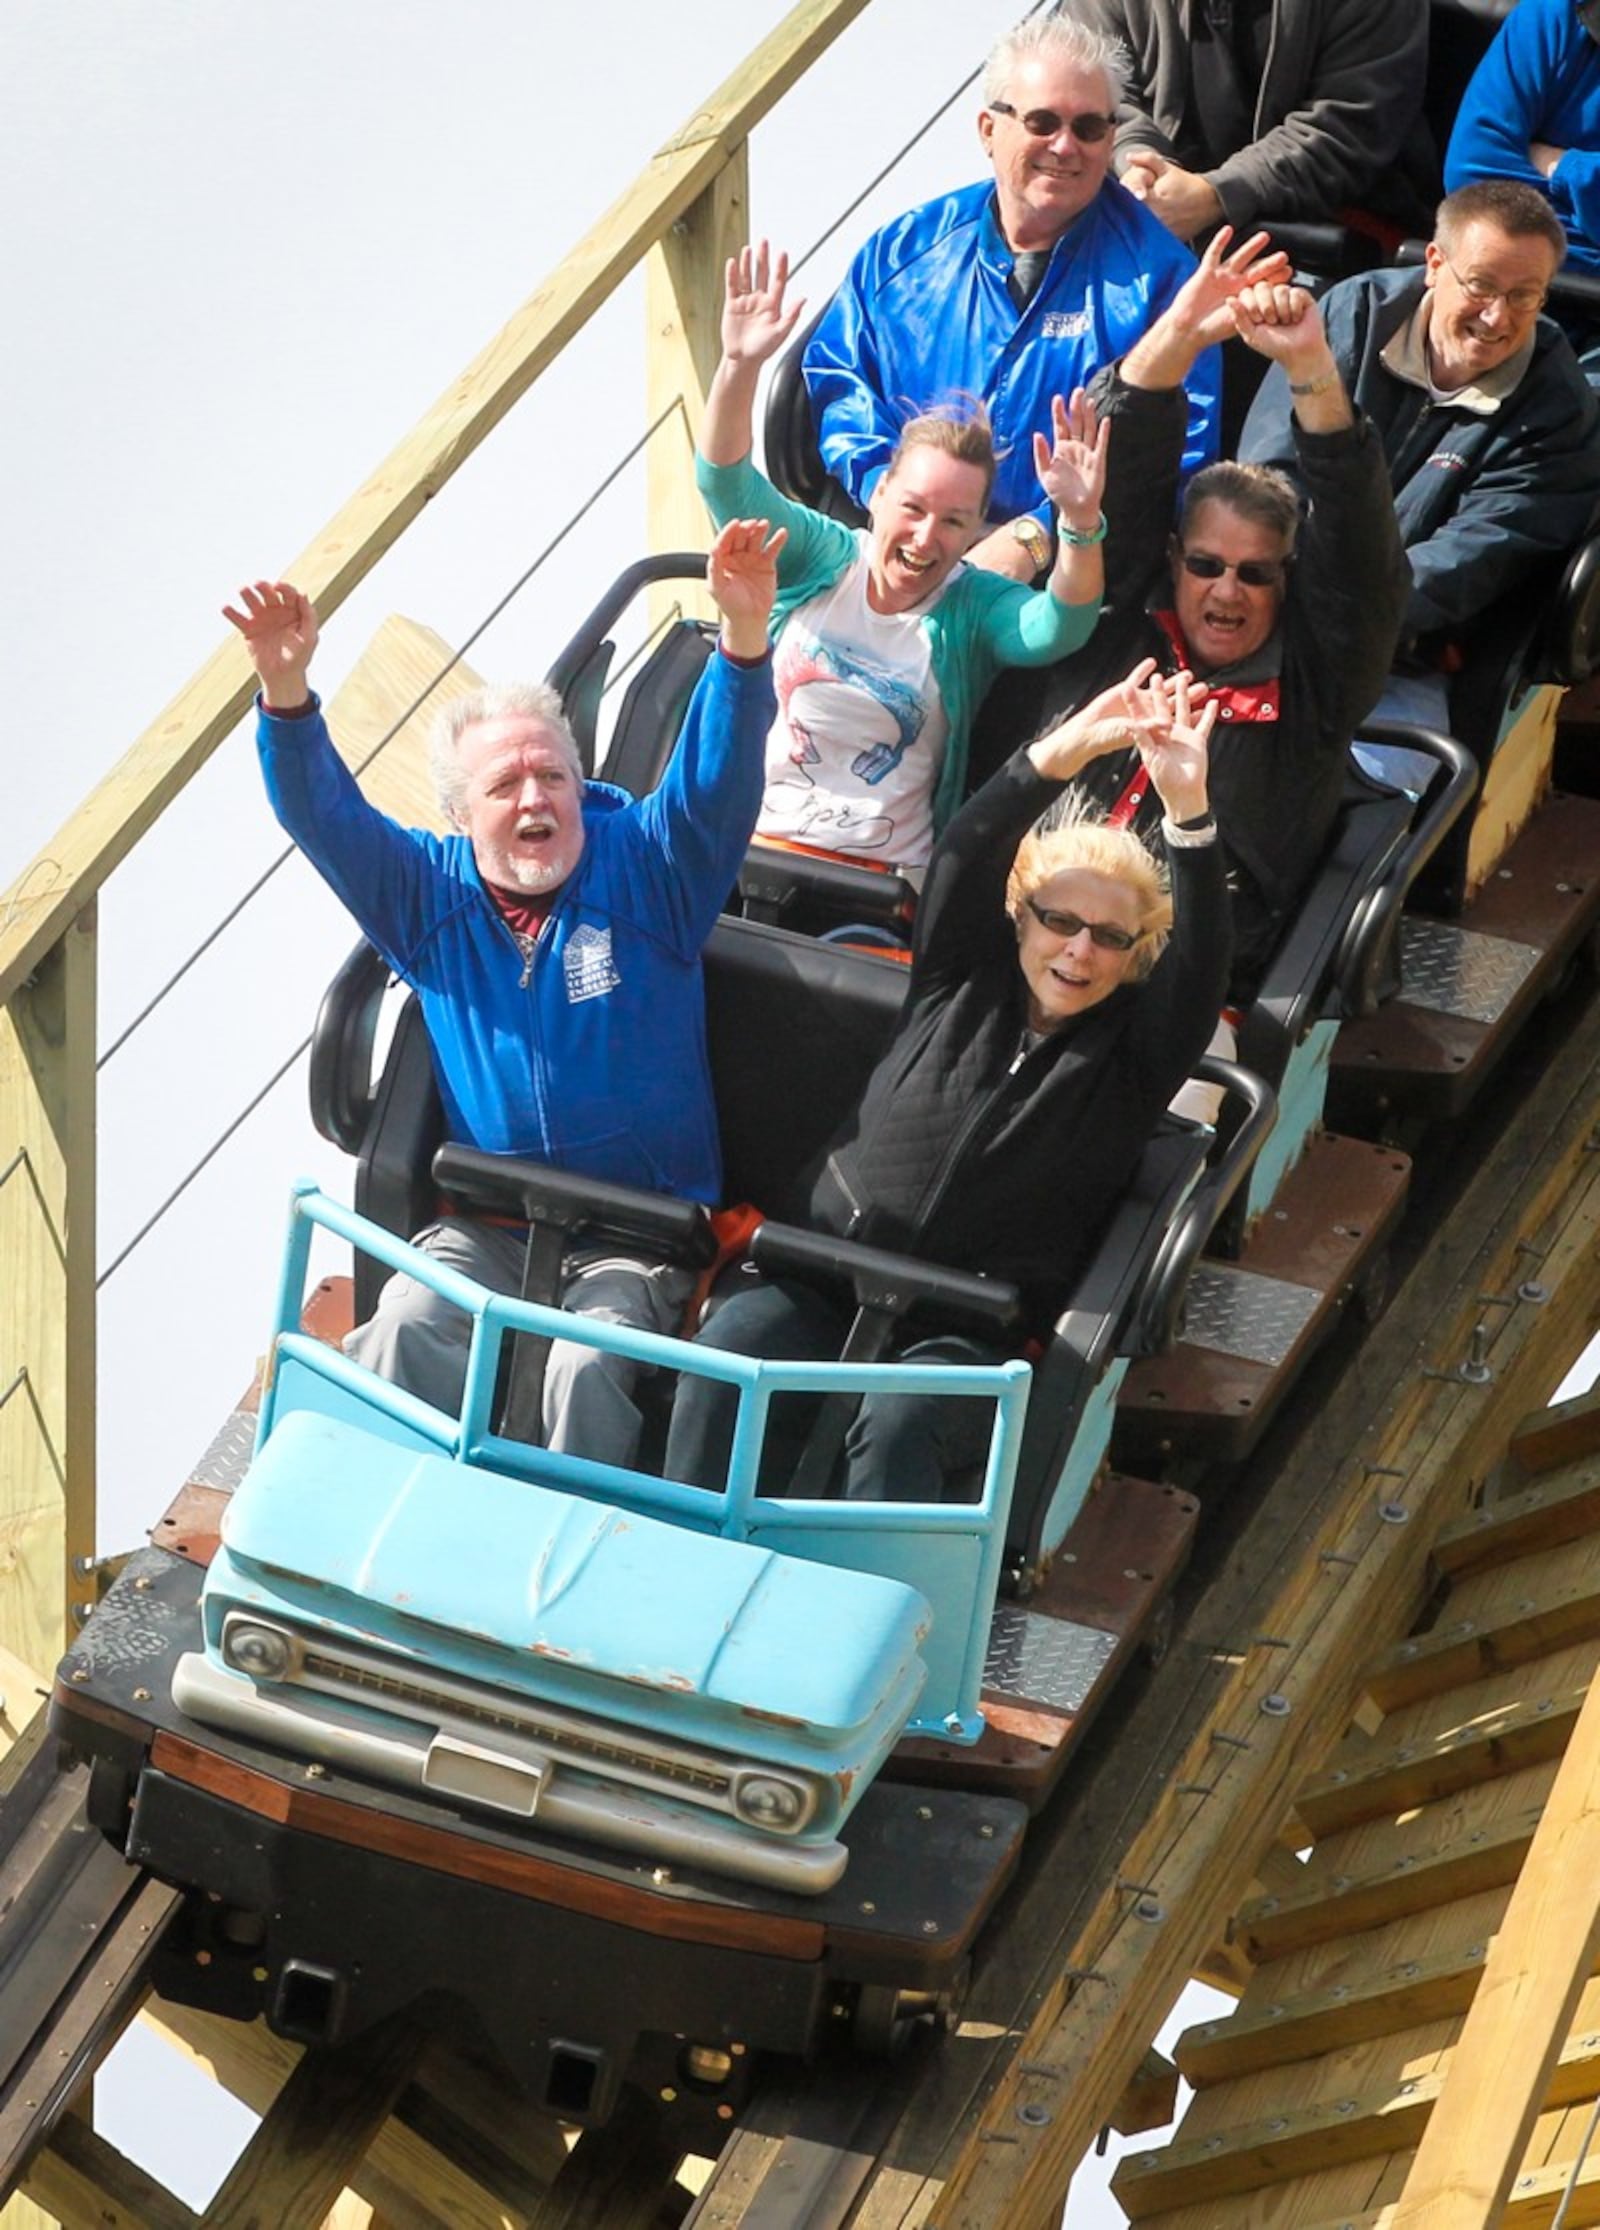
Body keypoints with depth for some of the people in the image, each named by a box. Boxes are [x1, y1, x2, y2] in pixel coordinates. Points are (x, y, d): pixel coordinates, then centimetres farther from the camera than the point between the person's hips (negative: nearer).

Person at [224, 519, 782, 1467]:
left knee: (590, 1367, -31)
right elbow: (322, 812, -5)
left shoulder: (646, 867, 1)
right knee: (406, 1328, -28)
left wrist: (745, 634, -33)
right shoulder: (429, 894, 7)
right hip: (487, 1222, 2)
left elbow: (716, 778, -15)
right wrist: (287, 692, -25)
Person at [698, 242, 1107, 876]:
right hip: (743, 842, 1)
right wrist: (739, 368, -21)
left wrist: (1079, 522, -33)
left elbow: (1055, 628, -15)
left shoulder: (976, 607, 4)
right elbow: (728, 486, -4)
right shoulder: (817, 557, 8)